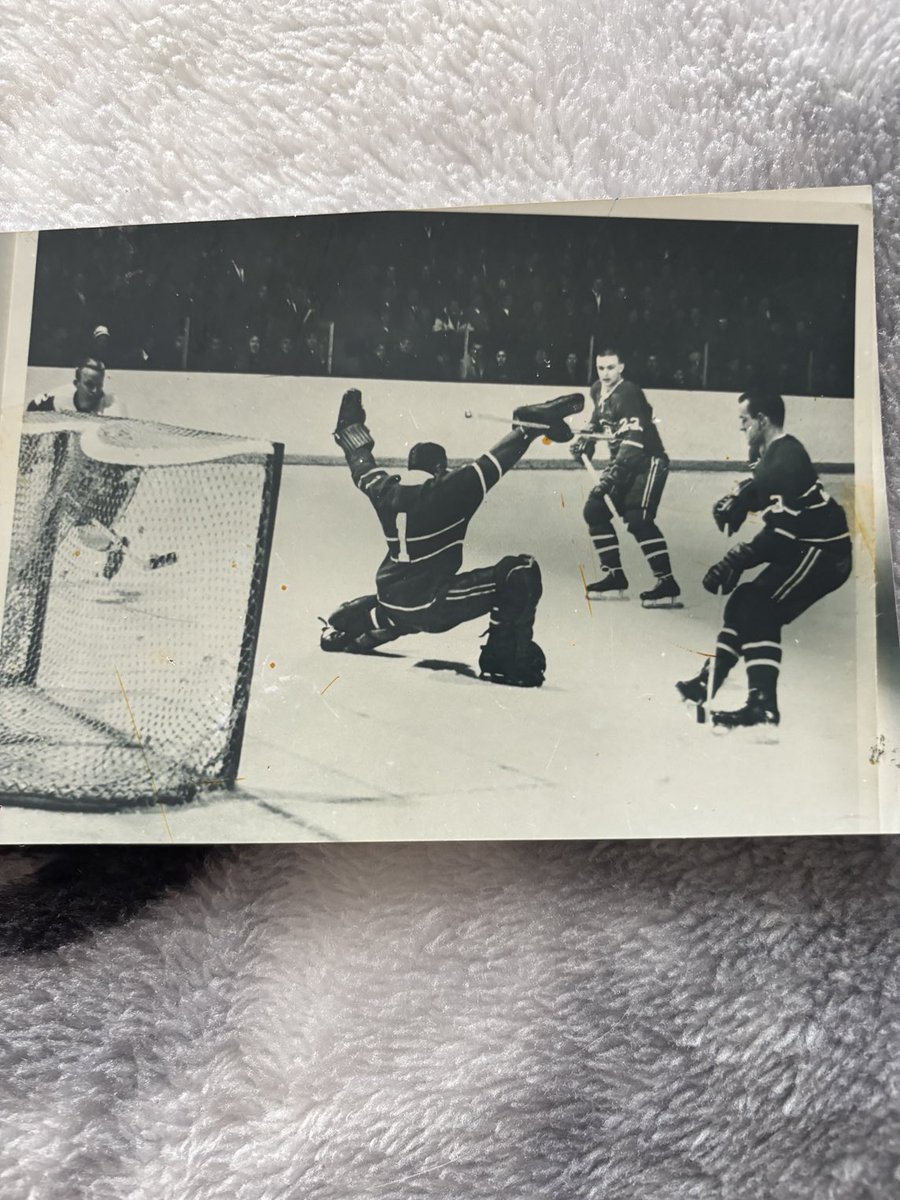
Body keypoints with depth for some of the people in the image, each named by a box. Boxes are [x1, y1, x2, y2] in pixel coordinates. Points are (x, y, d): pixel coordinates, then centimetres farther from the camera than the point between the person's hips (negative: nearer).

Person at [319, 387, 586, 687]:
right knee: (519, 572, -12)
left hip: (390, 605, 7)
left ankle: (334, 628, 62)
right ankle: (506, 659, -10)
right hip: (432, 605, -7)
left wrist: (351, 429, 41)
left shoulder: (390, 493, 6)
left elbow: (366, 472, 25)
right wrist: (528, 427, -6)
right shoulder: (446, 491, -12)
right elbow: (489, 466, -13)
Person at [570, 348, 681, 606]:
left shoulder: (628, 394, -21)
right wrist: (586, 439, 14)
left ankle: (667, 583, -18)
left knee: (638, 520, -22)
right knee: (595, 510, 5)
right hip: (622, 464, 9)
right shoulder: (598, 391, 7)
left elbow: (633, 440, -30)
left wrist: (614, 472, -38)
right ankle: (614, 575, 13)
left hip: (647, 462, -9)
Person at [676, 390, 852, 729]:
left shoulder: (786, 457, -22)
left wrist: (735, 561, -27)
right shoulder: (770, 454, 10)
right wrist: (732, 504, -2)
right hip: (806, 547, 10)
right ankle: (710, 679, 23)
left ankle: (763, 704, -23)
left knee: (759, 607, -20)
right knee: (745, 601, 12)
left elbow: (782, 529, -28)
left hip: (823, 551, -10)